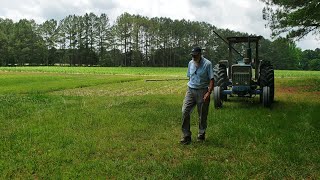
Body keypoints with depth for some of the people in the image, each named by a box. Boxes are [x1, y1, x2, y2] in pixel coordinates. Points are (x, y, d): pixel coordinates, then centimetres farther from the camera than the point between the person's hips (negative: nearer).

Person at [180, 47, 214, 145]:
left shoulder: (207, 64, -10)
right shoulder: (190, 63, 7)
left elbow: (211, 79, -11)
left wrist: (208, 93, -20)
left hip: (202, 91, -4)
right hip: (190, 90, 5)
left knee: (202, 115, 5)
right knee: (185, 112, -6)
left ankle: (201, 134, 24)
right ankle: (186, 136, 1)